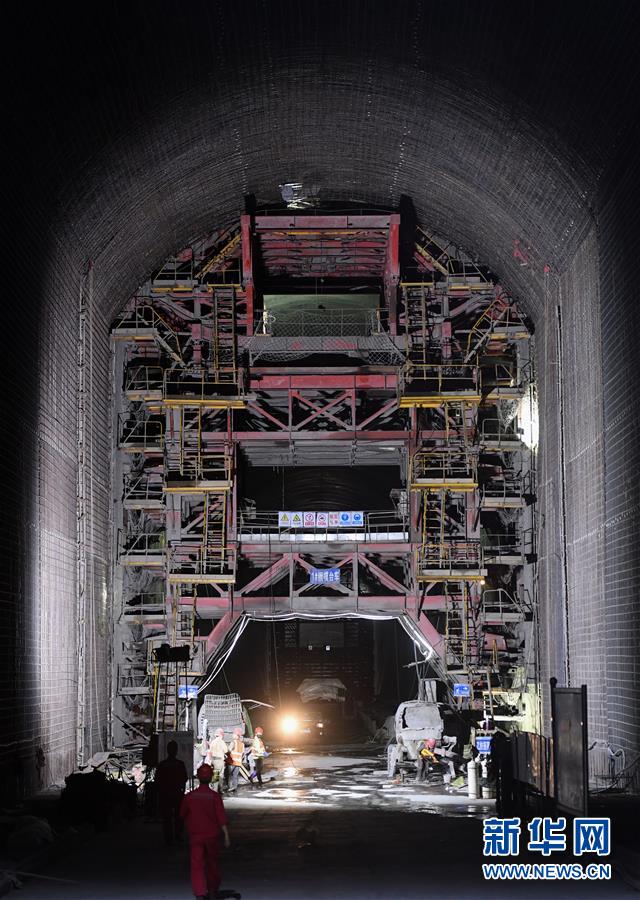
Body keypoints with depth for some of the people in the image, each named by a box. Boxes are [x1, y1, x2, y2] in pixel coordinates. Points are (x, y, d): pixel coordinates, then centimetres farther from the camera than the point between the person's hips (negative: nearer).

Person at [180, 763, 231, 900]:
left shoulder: (189, 796, -6)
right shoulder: (215, 796, -11)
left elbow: (183, 815, 6)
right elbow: (221, 818, -13)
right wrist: (227, 836, -9)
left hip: (195, 836, -1)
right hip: (212, 835, 1)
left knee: (197, 865, -3)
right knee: (212, 863, 19)